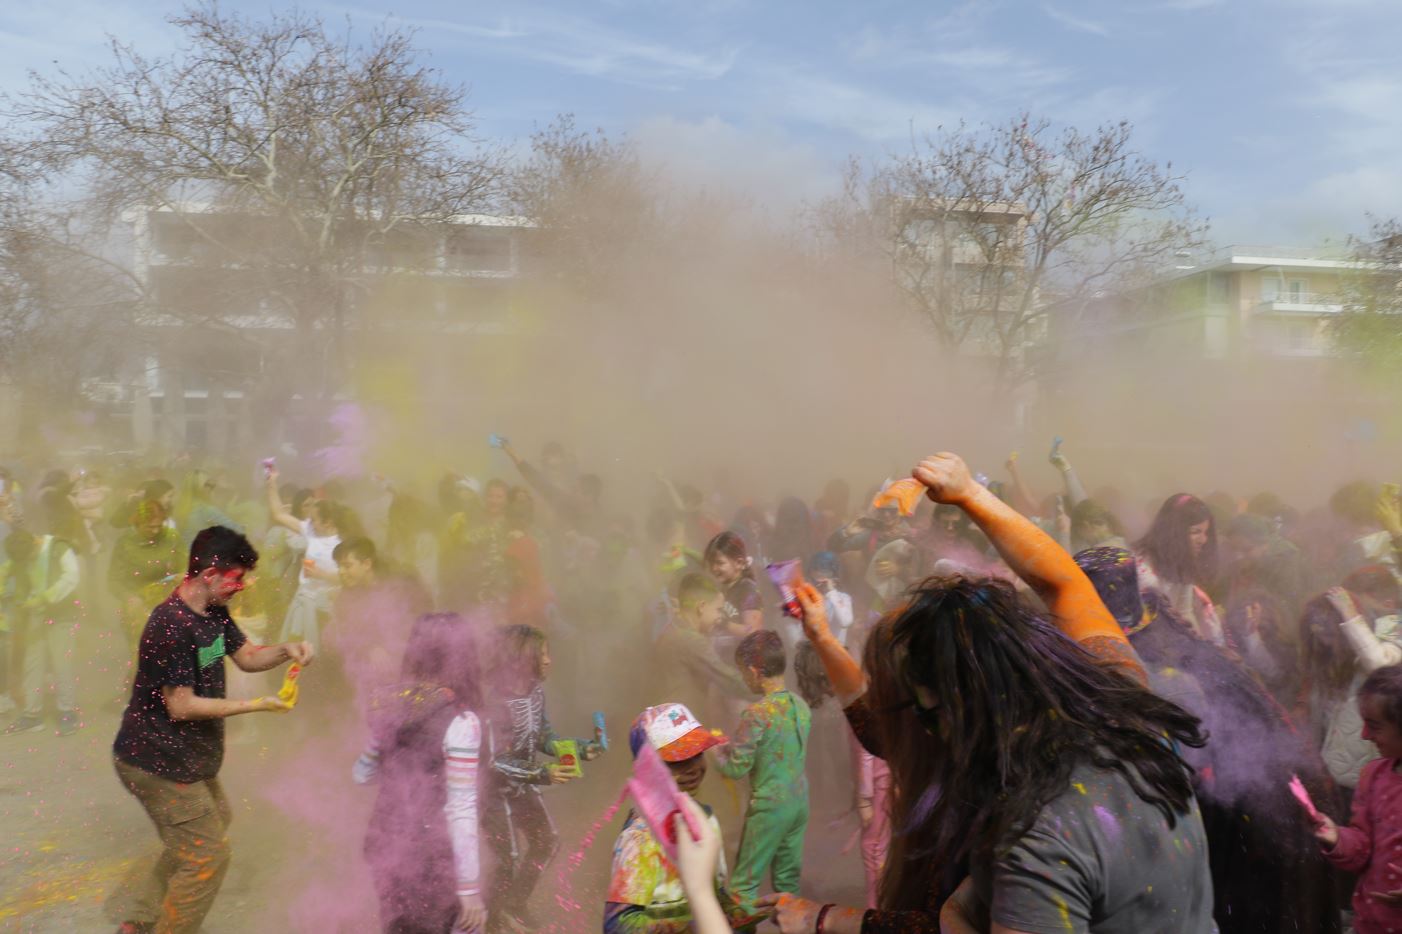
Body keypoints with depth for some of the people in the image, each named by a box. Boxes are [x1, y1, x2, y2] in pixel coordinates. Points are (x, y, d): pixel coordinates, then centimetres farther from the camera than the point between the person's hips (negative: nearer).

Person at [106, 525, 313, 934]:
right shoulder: (171, 627, -28)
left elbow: (246, 656, 11)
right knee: (208, 854, -2)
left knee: (215, 820, 26)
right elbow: (181, 706, -26)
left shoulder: (214, 612, 1)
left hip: (188, 756, 10)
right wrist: (256, 705, -22)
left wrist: (285, 650, -10)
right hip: (157, 761, -10)